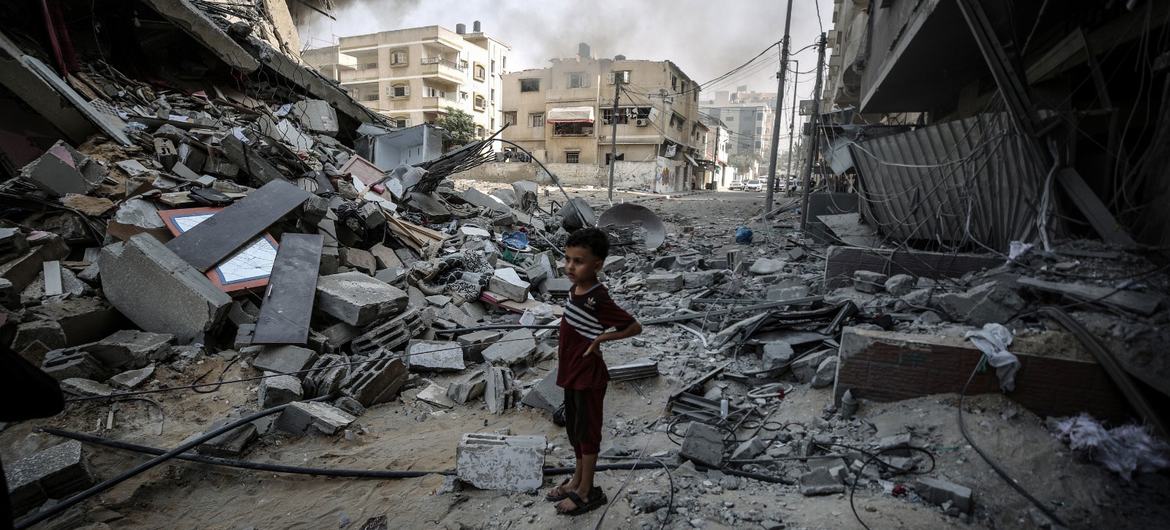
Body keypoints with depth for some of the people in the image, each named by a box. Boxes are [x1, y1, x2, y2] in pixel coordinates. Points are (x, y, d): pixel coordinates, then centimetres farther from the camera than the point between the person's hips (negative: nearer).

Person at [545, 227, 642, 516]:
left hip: (589, 376, -8)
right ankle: (578, 479, 40)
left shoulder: (598, 300, -26)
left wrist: (600, 339, -18)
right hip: (571, 373, 8)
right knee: (574, 428, 21)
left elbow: (635, 327, -21)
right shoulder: (575, 289, -1)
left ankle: (587, 492, 27)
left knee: (587, 431, 8)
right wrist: (564, 363, 14)